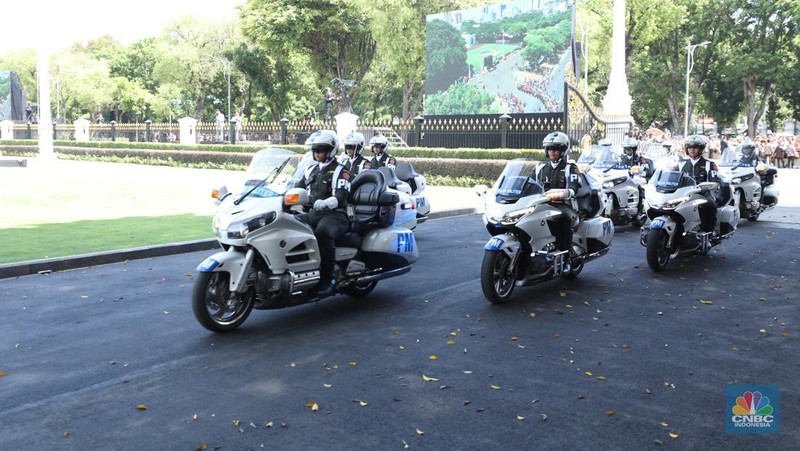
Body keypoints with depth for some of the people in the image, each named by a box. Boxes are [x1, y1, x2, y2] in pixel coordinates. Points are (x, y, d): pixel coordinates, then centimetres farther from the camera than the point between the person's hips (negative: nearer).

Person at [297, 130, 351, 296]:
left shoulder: (340, 171, -1)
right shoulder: (311, 170, 21)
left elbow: (340, 196, -16)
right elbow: (299, 188, 22)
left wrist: (325, 203, -36)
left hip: (335, 215, -7)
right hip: (314, 214, 7)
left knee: (323, 232, -39)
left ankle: (327, 279, -34)